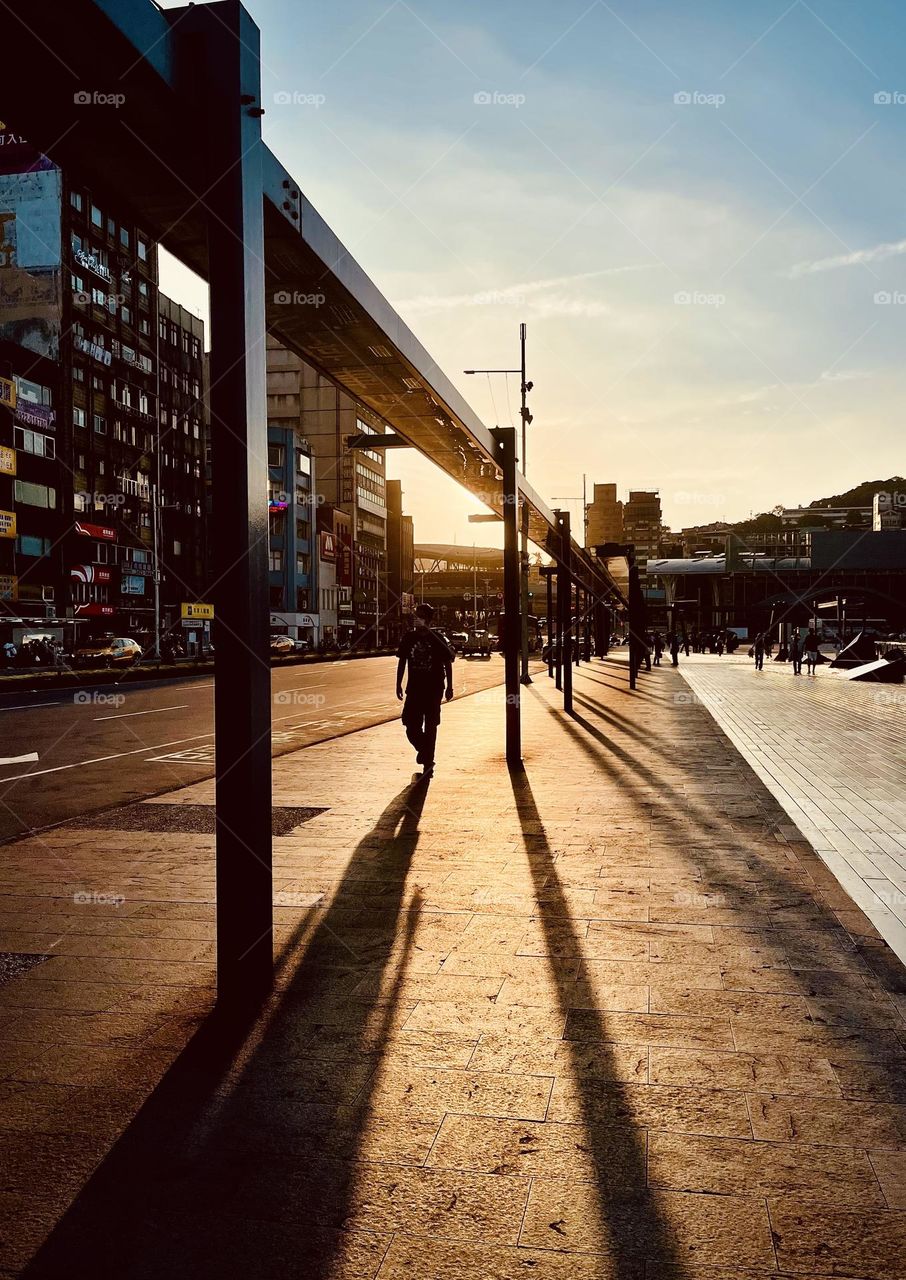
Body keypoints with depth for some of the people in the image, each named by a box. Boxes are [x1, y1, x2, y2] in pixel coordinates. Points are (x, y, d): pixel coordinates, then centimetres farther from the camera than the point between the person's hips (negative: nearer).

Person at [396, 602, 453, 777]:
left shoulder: (436, 639, -4)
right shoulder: (409, 637, 2)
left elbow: (447, 662, 1)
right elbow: (402, 661, 10)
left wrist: (449, 686, -1)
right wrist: (398, 684, 8)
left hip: (434, 690, -2)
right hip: (414, 689, 2)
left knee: (430, 727, 1)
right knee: (411, 726, -1)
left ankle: (427, 764, 10)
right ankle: (423, 750, 30)